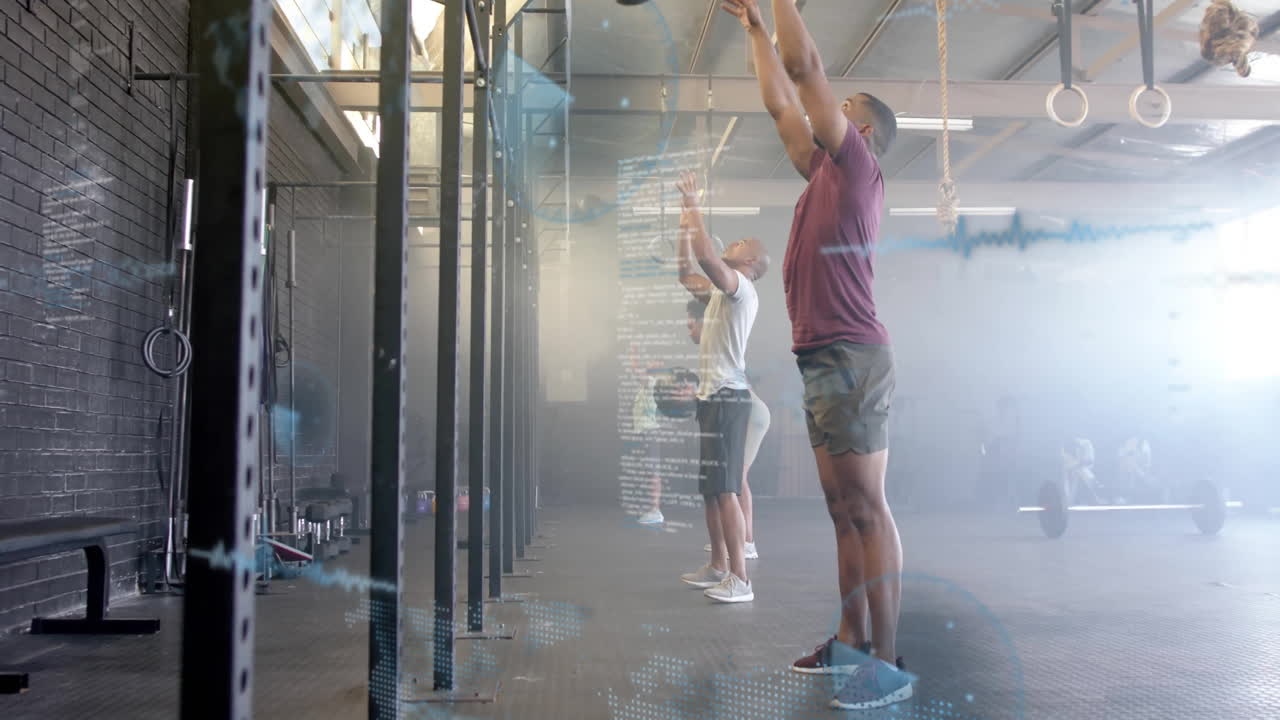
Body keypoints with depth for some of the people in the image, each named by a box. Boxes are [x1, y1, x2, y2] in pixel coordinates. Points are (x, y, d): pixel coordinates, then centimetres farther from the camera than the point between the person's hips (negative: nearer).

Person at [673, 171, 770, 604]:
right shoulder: (721, 289, 19)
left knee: (725, 489, -14)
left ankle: (740, 579, -13)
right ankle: (718, 566, 21)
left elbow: (706, 256, -24)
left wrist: (694, 206, -16)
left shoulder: (741, 287, -9)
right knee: (710, 488, 13)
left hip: (727, 397, -10)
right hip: (712, 395, 10)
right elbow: (686, 272, 27)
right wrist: (685, 218, 22)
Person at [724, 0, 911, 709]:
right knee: (845, 511, 11)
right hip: (822, 360, 9)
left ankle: (886, 663, -5)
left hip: (851, 358, -9)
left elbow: (804, 64, -5)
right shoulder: (828, 173, 21)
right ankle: (850, 643, 19)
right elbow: (781, 103, 28)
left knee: (867, 510, -9)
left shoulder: (856, 164, -2)